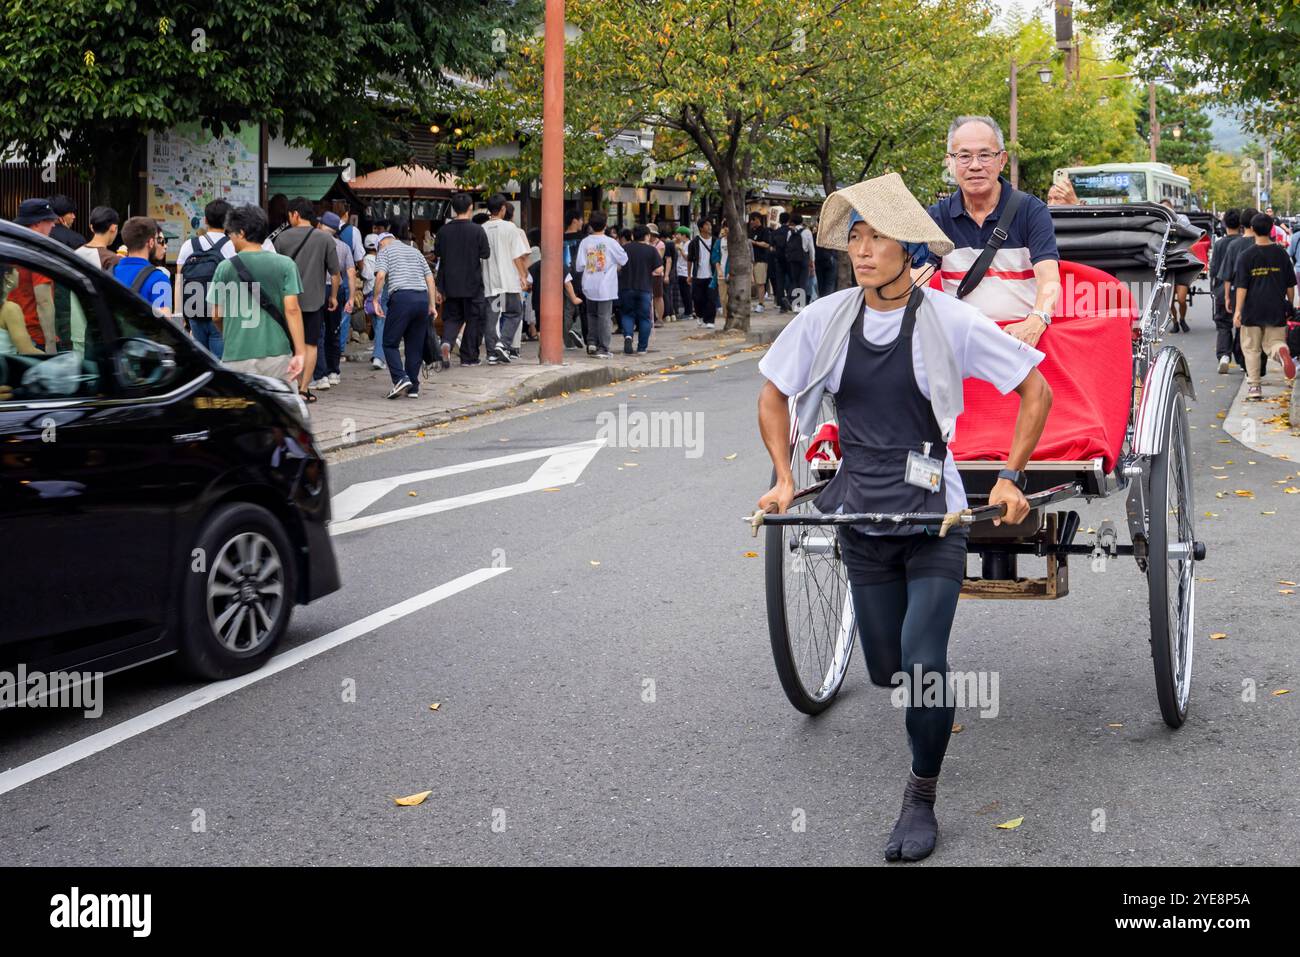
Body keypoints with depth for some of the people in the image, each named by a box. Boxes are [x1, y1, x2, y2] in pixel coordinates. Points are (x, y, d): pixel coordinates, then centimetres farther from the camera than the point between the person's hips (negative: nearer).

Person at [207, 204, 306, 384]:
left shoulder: (225, 268, 0)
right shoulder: (285, 265, 0)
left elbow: (216, 315, 8)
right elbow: (292, 309, -7)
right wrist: (300, 352, -9)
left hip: (237, 355, 0)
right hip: (277, 353, 1)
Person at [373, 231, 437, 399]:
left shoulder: (384, 251, 10)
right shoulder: (415, 251, 25)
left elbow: (380, 276, -7)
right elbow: (430, 278, 18)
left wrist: (376, 300, -2)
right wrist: (432, 305, 17)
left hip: (401, 297, -5)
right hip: (422, 298, 5)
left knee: (390, 343, 4)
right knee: (415, 345, 10)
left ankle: (401, 379, -13)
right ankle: (413, 387, 10)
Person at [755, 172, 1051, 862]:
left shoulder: (950, 320, -11)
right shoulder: (825, 318, -3)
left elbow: (1036, 392, -2)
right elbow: (773, 394, 12)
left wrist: (1010, 479, -6)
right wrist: (784, 478, 5)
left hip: (934, 516, -3)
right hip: (860, 519, 3)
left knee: (922, 665, -14)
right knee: (887, 670, 10)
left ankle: (920, 799, 7)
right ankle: (932, 717, 47)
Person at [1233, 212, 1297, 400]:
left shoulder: (1246, 256, -6)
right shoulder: (1281, 253, 1)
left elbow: (1241, 286, -10)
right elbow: (1290, 284, 7)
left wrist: (1238, 310, -10)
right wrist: (1290, 306, 20)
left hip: (1252, 310, -2)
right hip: (1276, 310, 2)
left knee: (1251, 348, 10)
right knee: (1273, 342, 12)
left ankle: (1254, 386, 8)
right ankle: (1282, 351, -24)